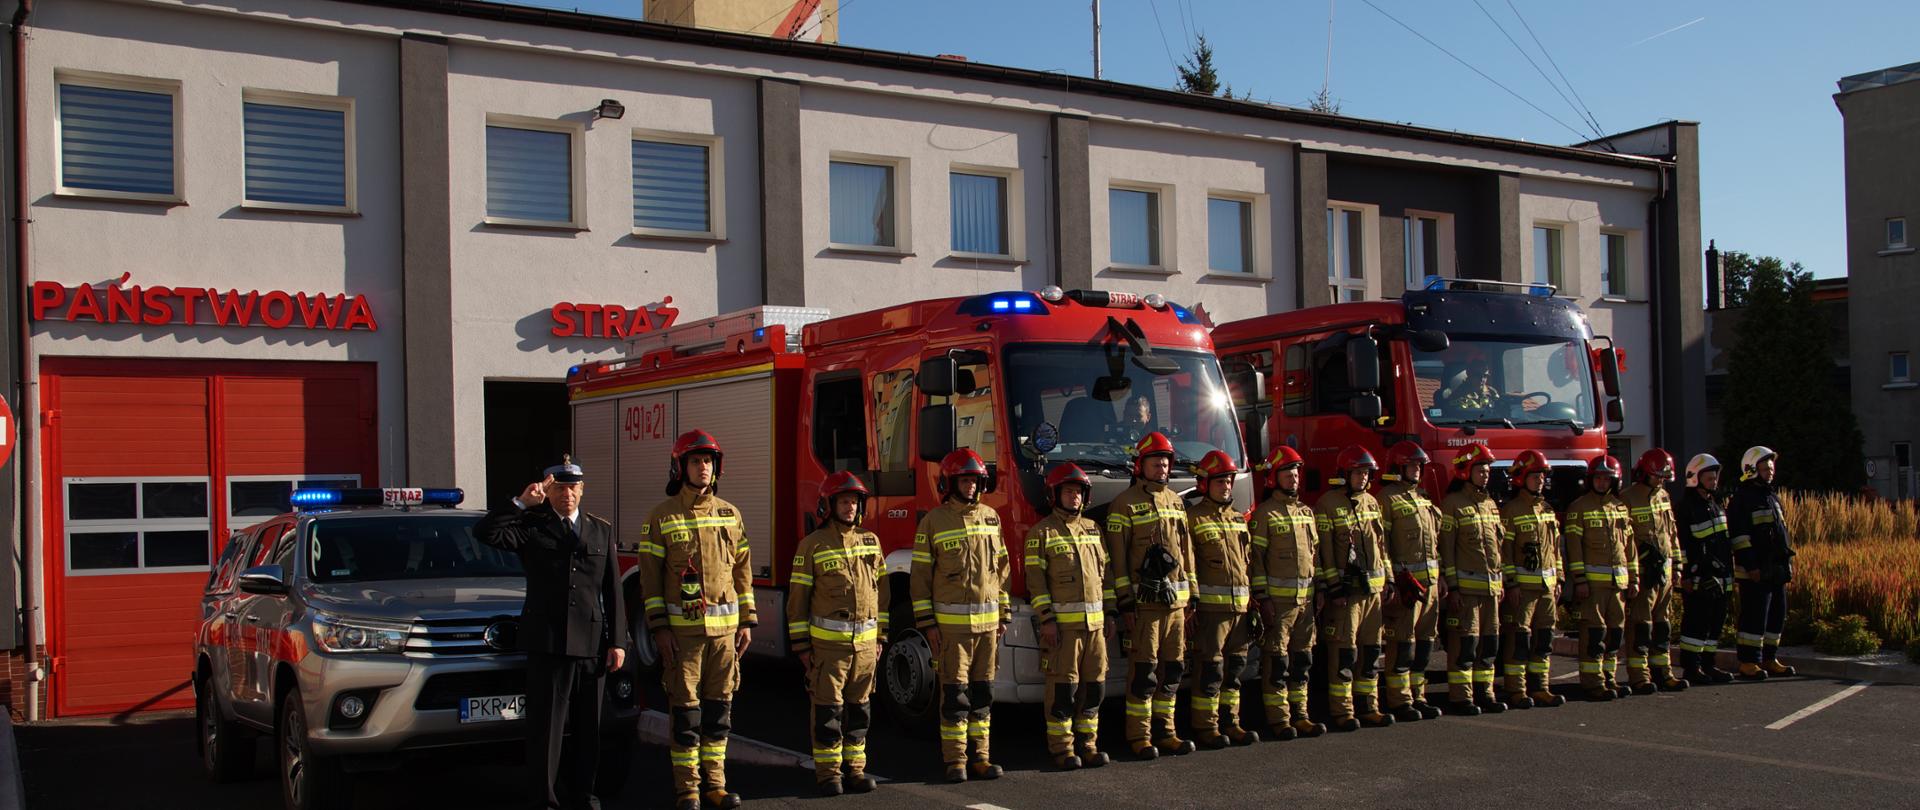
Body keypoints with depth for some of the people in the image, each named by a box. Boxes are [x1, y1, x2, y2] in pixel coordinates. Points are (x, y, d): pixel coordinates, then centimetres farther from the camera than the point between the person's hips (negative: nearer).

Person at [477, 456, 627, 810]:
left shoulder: (601, 530, 13)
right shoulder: (531, 527, 5)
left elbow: (612, 591, 11)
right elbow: (485, 533, -13)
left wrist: (617, 641, 5)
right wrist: (521, 503, -14)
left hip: (592, 644, 3)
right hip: (547, 643, -3)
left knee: (587, 727, 10)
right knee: (546, 727, 0)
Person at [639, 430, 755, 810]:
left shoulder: (730, 514, 10)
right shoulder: (662, 517, -1)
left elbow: (742, 571, 13)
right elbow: (650, 576, -3)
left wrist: (746, 621, 8)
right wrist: (659, 628, -9)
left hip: (724, 628, 4)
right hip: (682, 628, -3)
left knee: (719, 707, 7)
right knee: (685, 709, 0)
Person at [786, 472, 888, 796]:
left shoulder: (871, 542, 9)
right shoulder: (812, 545, -4)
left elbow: (881, 592, 13)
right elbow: (798, 597, -4)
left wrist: (880, 637, 10)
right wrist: (801, 645, -6)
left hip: (865, 644, 4)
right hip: (827, 643, -4)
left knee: (859, 708, 9)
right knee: (828, 709, 0)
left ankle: (856, 767, 18)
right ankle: (828, 772, 8)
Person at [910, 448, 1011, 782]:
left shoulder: (990, 517, 10)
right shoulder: (934, 522, -3)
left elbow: (1001, 567, 14)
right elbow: (921, 575, -3)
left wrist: (1004, 613, 10)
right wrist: (927, 622, -8)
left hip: (987, 621, 4)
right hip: (951, 622, -4)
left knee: (982, 691, 8)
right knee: (954, 692, -2)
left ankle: (979, 756, 15)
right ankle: (955, 760, 4)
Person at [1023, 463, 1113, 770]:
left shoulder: (1093, 529, 15)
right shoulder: (1041, 533, -2)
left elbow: (1104, 573, 18)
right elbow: (1035, 580, -7)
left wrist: (1109, 614, 12)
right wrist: (1046, 620, -14)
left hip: (1095, 622, 5)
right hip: (1062, 623, -5)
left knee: (1094, 685, 6)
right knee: (1063, 686, -4)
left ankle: (1088, 743, 15)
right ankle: (1062, 748, 3)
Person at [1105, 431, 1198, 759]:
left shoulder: (1175, 502, 16)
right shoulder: (1125, 504, -4)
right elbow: (1117, 556, -8)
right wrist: (1124, 602, -13)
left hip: (1175, 601, 6)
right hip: (1144, 602, -6)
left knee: (1172, 669, 9)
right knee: (1144, 670, -5)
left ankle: (1164, 732, 18)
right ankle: (1139, 736, 2)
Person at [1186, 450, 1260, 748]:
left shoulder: (1238, 519, 17)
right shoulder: (1193, 518, -3)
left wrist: (1253, 601, 15)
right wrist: (1189, 602, -14)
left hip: (1240, 605, 7)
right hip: (1210, 607, -7)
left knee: (1235, 668, 11)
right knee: (1210, 669, -4)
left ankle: (1230, 723, 19)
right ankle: (1205, 728, 2)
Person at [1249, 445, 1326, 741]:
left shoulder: (1306, 512, 15)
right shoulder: (1264, 514, -5)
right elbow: (1255, 558, -10)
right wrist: (1263, 599, -15)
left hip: (1305, 599, 7)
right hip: (1278, 599, -6)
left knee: (1302, 660, 10)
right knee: (1276, 661, -3)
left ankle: (1299, 715, 17)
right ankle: (1278, 719, 1)